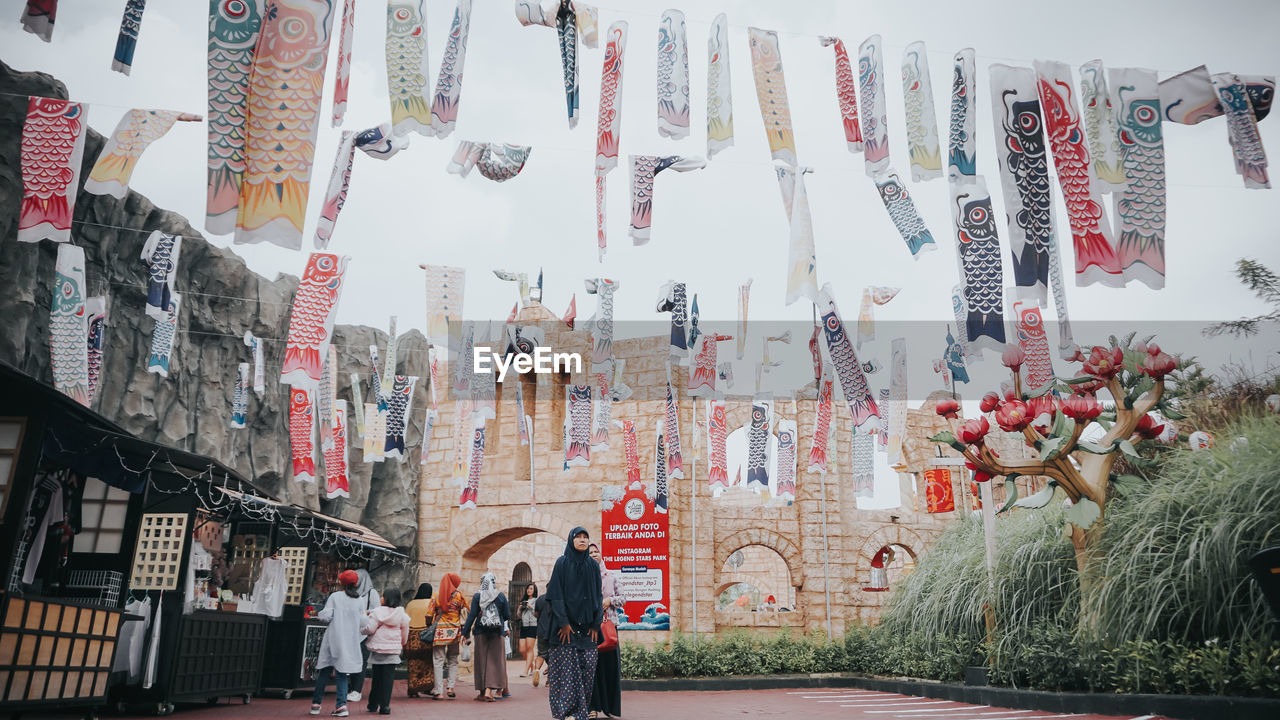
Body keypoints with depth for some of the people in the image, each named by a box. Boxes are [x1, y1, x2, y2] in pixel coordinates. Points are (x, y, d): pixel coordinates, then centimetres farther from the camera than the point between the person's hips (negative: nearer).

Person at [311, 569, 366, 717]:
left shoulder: (334, 596, -4)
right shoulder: (359, 600, 3)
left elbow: (326, 616, -9)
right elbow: (362, 623, 3)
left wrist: (318, 614, 12)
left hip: (334, 639, -2)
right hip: (350, 642, 2)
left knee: (325, 671, 10)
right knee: (342, 673, 6)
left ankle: (316, 704, 16)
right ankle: (341, 705, -6)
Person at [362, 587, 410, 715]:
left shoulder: (377, 612, -7)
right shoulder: (402, 615, 2)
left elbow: (370, 629, -12)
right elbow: (404, 636, 9)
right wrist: (400, 646, 27)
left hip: (377, 649, 0)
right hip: (393, 651, 0)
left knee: (376, 677, 12)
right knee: (388, 678, 3)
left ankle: (373, 704, 23)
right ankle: (384, 706, 0)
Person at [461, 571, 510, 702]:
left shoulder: (477, 597, -2)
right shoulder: (501, 597, -1)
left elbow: (472, 616, -5)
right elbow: (507, 616, 2)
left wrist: (465, 633, 0)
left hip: (481, 632, 1)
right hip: (497, 632, 0)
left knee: (481, 660, 10)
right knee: (494, 660, 2)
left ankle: (482, 691, 14)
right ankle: (489, 690, -9)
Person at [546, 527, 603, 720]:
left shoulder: (593, 565, 11)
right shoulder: (562, 563, 1)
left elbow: (598, 596, 10)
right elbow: (556, 595, -4)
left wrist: (596, 625, 1)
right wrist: (563, 623, -12)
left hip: (587, 625, 3)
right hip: (566, 625, -3)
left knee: (588, 669, -1)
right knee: (566, 669, -7)